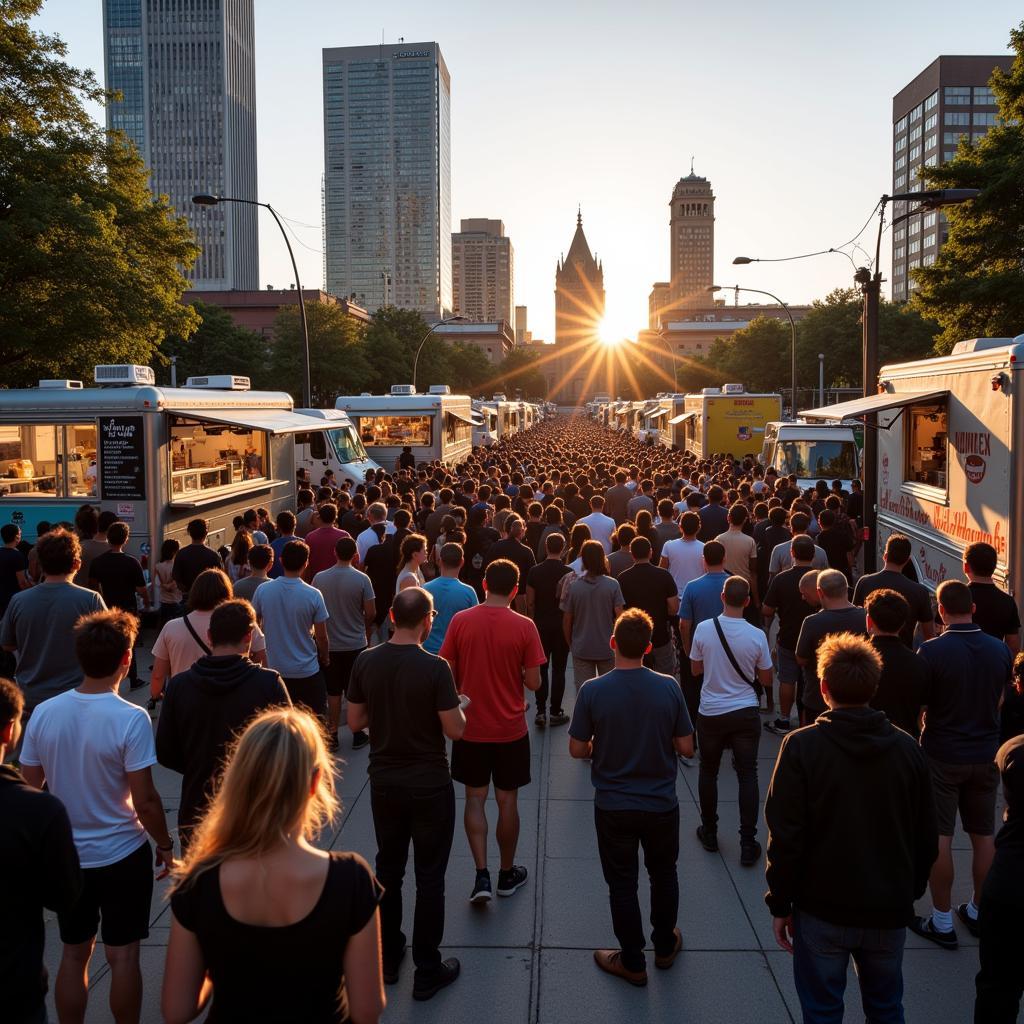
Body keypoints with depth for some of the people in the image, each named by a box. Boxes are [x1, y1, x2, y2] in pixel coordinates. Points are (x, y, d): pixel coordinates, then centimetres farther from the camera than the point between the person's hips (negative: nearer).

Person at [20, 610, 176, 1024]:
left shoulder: (43, 713, -8)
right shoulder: (131, 719, -22)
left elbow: (30, 788, 1)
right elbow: (145, 801, -18)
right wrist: (165, 844, -2)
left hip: (65, 855, 4)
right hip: (122, 854, -4)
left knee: (74, 954, 19)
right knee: (123, 955, 11)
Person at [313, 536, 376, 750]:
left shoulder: (319, 578, -7)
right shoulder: (362, 579, -13)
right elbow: (371, 613, -10)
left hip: (329, 644, 2)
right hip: (356, 644, -1)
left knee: (333, 692, 12)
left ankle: (333, 735, 18)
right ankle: (357, 734, 20)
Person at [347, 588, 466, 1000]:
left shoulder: (365, 662, -7)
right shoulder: (435, 668, -20)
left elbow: (355, 720, 2)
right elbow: (455, 730, -15)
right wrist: (459, 706, 4)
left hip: (384, 781, 4)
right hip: (429, 785, -4)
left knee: (388, 868, 19)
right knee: (429, 877, 8)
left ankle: (388, 958, 33)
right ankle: (427, 972, 17)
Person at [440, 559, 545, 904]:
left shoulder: (460, 621, -8)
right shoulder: (524, 626, -12)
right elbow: (533, 682, -10)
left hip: (470, 727, 1)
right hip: (510, 729, -1)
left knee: (475, 799, 12)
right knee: (507, 800, 12)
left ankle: (481, 875, 6)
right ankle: (507, 873, 27)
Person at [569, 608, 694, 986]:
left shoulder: (592, 690, -17)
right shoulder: (668, 687, -13)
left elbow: (577, 749, -9)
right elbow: (686, 748, -7)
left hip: (613, 806, -2)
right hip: (662, 803, 2)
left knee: (622, 884, 15)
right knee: (663, 875, 24)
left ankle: (633, 962, 27)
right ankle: (665, 947, 42)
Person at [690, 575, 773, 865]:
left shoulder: (703, 629, -13)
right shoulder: (757, 636, -13)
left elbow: (696, 670, 0)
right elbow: (766, 678, -1)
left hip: (710, 713, 0)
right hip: (745, 713, 0)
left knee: (708, 772, 17)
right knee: (747, 776, 9)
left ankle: (709, 833, 29)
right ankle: (748, 844, 11)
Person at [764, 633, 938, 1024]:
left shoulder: (801, 746, -17)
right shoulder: (907, 749, -5)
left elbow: (786, 836, -16)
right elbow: (927, 838, 3)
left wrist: (779, 903, -4)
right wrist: (909, 893, 17)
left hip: (822, 908, -3)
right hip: (890, 910, 4)